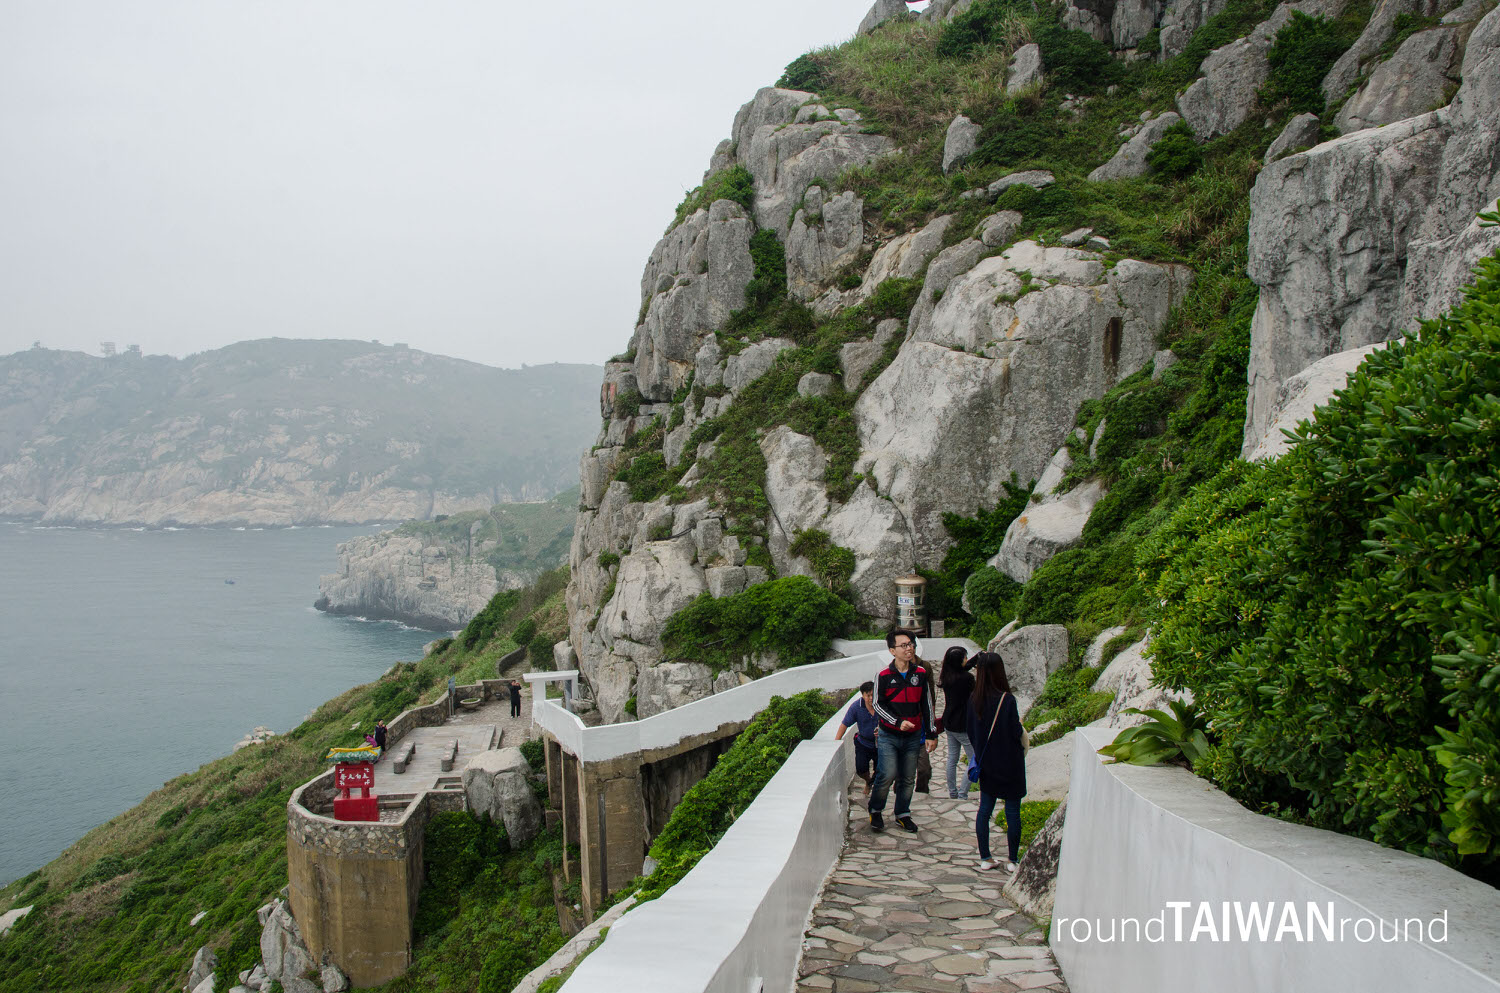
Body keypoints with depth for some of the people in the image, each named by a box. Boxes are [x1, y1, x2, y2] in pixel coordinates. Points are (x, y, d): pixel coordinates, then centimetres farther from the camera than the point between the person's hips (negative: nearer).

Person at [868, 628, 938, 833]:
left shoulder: (920, 674, 4)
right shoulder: (884, 676, -7)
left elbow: (926, 705, 11)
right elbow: (878, 704, -4)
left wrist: (931, 734, 11)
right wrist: (898, 722, -16)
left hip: (913, 737, 4)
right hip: (889, 736, -3)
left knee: (908, 778, 8)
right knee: (887, 774, -13)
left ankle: (903, 814, 26)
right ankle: (875, 811, 9)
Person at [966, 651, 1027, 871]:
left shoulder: (973, 700, -4)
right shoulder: (1007, 700, -20)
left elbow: (971, 732, 4)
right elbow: (1016, 733, -15)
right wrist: (1019, 723, 5)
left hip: (986, 763, 5)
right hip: (1009, 764, -5)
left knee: (985, 809, 12)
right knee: (1012, 812, 6)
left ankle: (985, 858, 16)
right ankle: (1013, 860, 13)